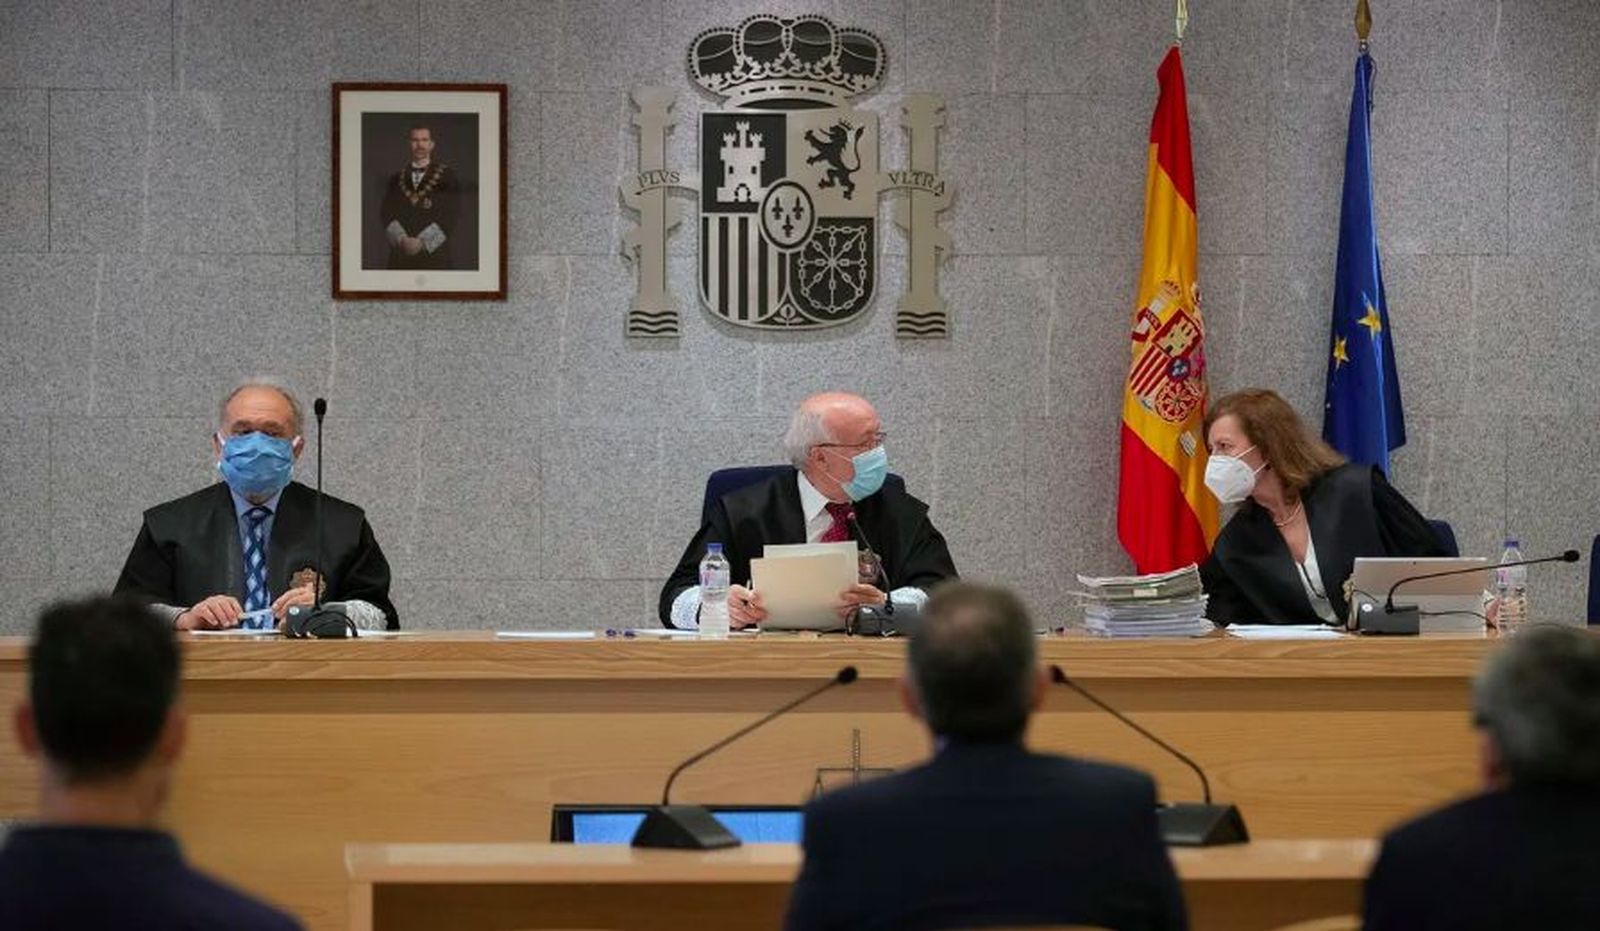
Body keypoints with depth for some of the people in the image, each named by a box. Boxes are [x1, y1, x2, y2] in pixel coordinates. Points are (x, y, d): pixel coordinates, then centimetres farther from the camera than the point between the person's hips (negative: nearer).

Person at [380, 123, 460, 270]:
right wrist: (402, 240, -11)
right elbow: (386, 214, 8)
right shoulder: (396, 179, 16)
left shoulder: (447, 176, 7)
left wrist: (422, 242, -12)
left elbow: (450, 217, -2)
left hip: (435, 254, -2)